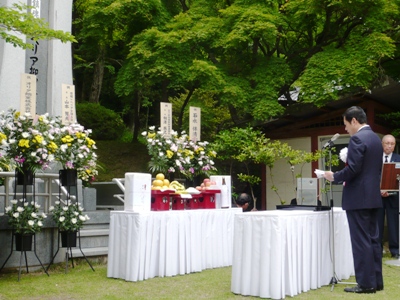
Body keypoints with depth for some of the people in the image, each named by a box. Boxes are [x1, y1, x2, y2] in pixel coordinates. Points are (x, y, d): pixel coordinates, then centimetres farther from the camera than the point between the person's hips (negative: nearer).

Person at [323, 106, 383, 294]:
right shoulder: (375, 138, 14)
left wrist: (335, 177, -6)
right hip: (373, 196, 9)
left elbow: (353, 169, -22)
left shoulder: (357, 138, -15)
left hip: (358, 197, -9)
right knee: (373, 239, 12)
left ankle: (366, 283, 0)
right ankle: (376, 281, 17)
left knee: (361, 241, -4)